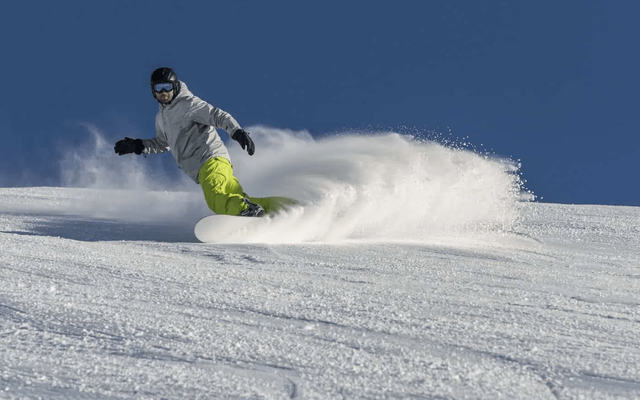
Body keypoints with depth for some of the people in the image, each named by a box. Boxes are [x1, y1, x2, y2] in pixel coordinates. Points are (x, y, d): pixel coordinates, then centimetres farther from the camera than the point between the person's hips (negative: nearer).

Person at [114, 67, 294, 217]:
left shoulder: (188, 103, -1)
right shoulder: (161, 117, 24)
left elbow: (219, 116, -11)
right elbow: (163, 143, 40)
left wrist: (237, 131, -29)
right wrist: (138, 146, 25)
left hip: (212, 158, -7)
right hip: (200, 170, 7)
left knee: (217, 199, -34)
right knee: (239, 200, -11)